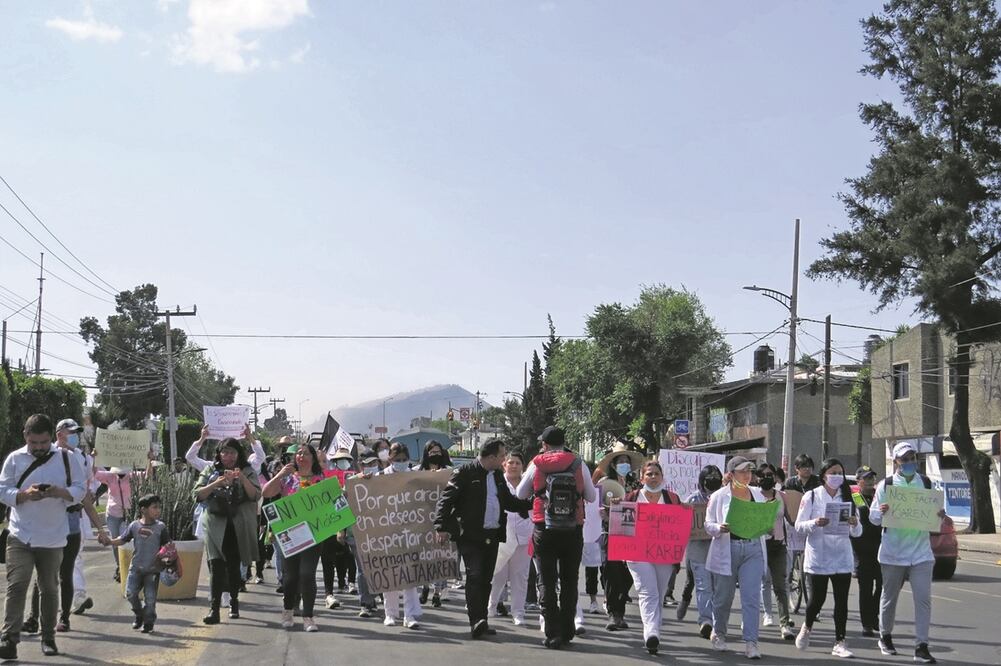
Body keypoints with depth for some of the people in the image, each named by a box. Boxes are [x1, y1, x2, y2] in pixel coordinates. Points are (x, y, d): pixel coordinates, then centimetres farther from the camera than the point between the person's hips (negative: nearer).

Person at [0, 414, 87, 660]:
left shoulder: (65, 458, 3)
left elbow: (80, 490, 2)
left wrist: (60, 492, -18)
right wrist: (25, 495, -19)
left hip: (53, 536, 1)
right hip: (20, 535, -1)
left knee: (49, 588, 10)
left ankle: (48, 638, 21)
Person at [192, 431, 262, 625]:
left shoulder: (247, 472, 7)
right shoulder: (210, 471, 8)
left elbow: (256, 495, -6)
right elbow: (197, 495, -1)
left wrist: (243, 479, -20)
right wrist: (216, 483, -15)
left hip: (239, 527, 1)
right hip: (216, 525, 0)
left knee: (234, 566, 7)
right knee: (216, 565, -13)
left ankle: (234, 602, 25)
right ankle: (214, 608, -15)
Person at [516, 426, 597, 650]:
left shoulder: (537, 465, -2)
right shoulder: (578, 464, -1)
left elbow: (520, 494, 9)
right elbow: (591, 497, 6)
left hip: (544, 531, -1)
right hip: (573, 531, 1)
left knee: (547, 583, 4)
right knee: (569, 582, 13)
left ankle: (553, 634, -3)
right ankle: (567, 632, 16)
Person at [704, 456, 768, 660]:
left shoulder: (758, 495, 9)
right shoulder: (719, 496, 0)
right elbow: (708, 524, 0)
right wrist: (720, 528, -21)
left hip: (753, 549, 2)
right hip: (727, 550, -2)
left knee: (751, 597, -7)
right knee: (723, 596, 9)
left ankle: (751, 643, -6)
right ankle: (718, 634, 32)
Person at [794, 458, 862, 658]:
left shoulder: (847, 497, 7)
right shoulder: (811, 497, -2)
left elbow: (857, 533, 7)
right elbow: (799, 526, -5)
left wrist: (855, 524, -16)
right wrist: (815, 523, -25)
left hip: (842, 557, 3)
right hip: (818, 557, -3)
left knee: (841, 601, 0)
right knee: (818, 598, 0)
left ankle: (839, 643, 8)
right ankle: (807, 627, 29)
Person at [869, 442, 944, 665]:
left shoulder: (926, 483, 7)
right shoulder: (885, 485, -1)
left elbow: (933, 514, 13)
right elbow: (874, 517, -1)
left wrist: (940, 515, -10)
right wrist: (881, 512, -23)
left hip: (921, 551, 2)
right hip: (893, 551, -1)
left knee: (923, 598, -7)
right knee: (889, 597, 12)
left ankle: (921, 646, -3)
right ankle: (885, 637, 31)